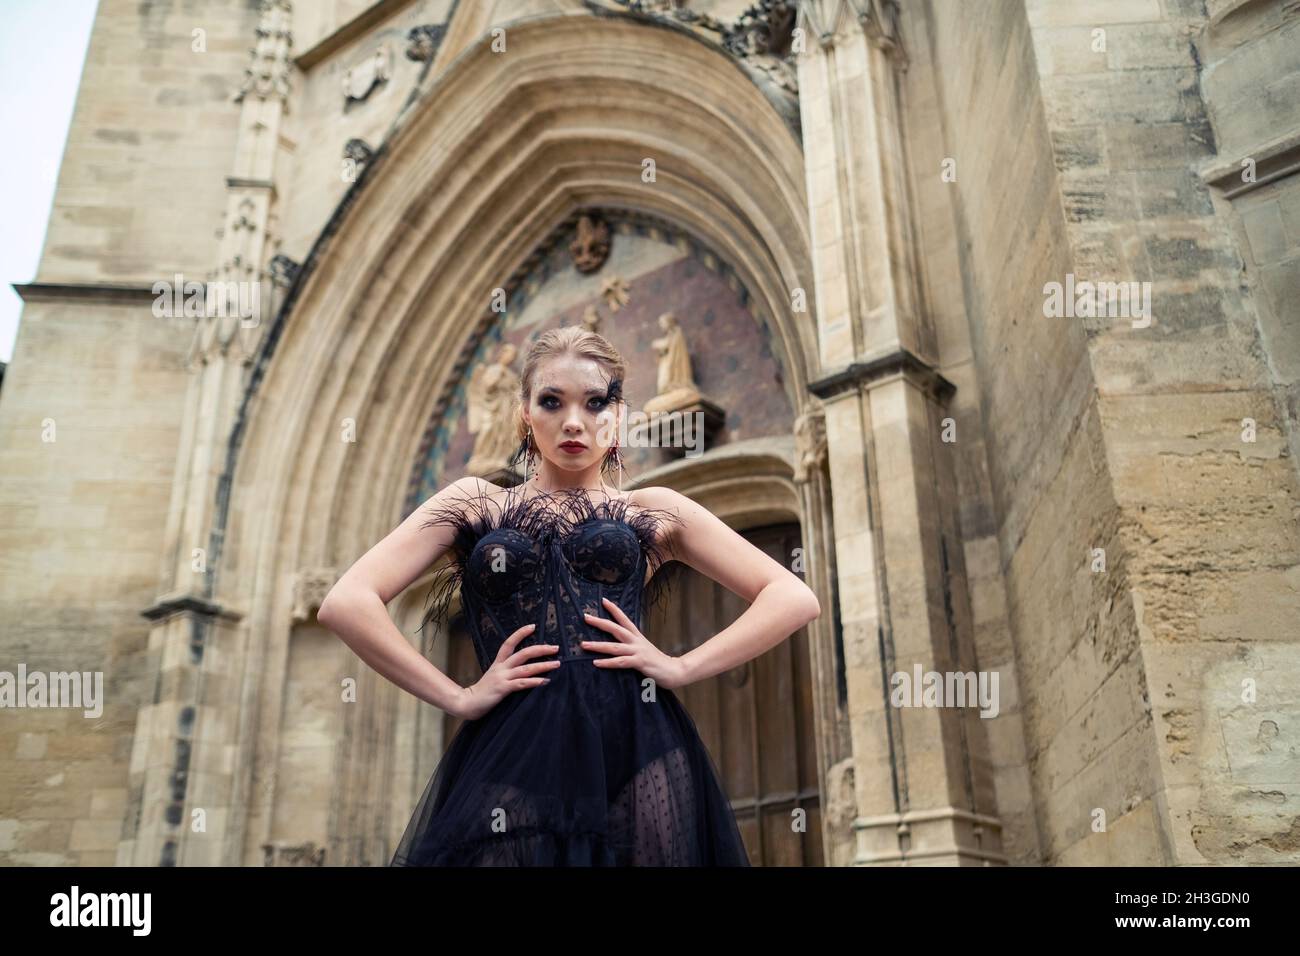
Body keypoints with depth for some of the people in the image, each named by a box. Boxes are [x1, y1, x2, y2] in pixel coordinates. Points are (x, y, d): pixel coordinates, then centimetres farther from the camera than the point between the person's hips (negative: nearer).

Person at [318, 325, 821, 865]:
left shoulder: (653, 512, 13)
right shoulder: (475, 503, 13)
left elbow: (795, 599, 8)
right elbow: (347, 603, 1)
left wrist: (682, 668, -3)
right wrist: (458, 697, -6)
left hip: (636, 753, 1)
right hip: (509, 757, 0)